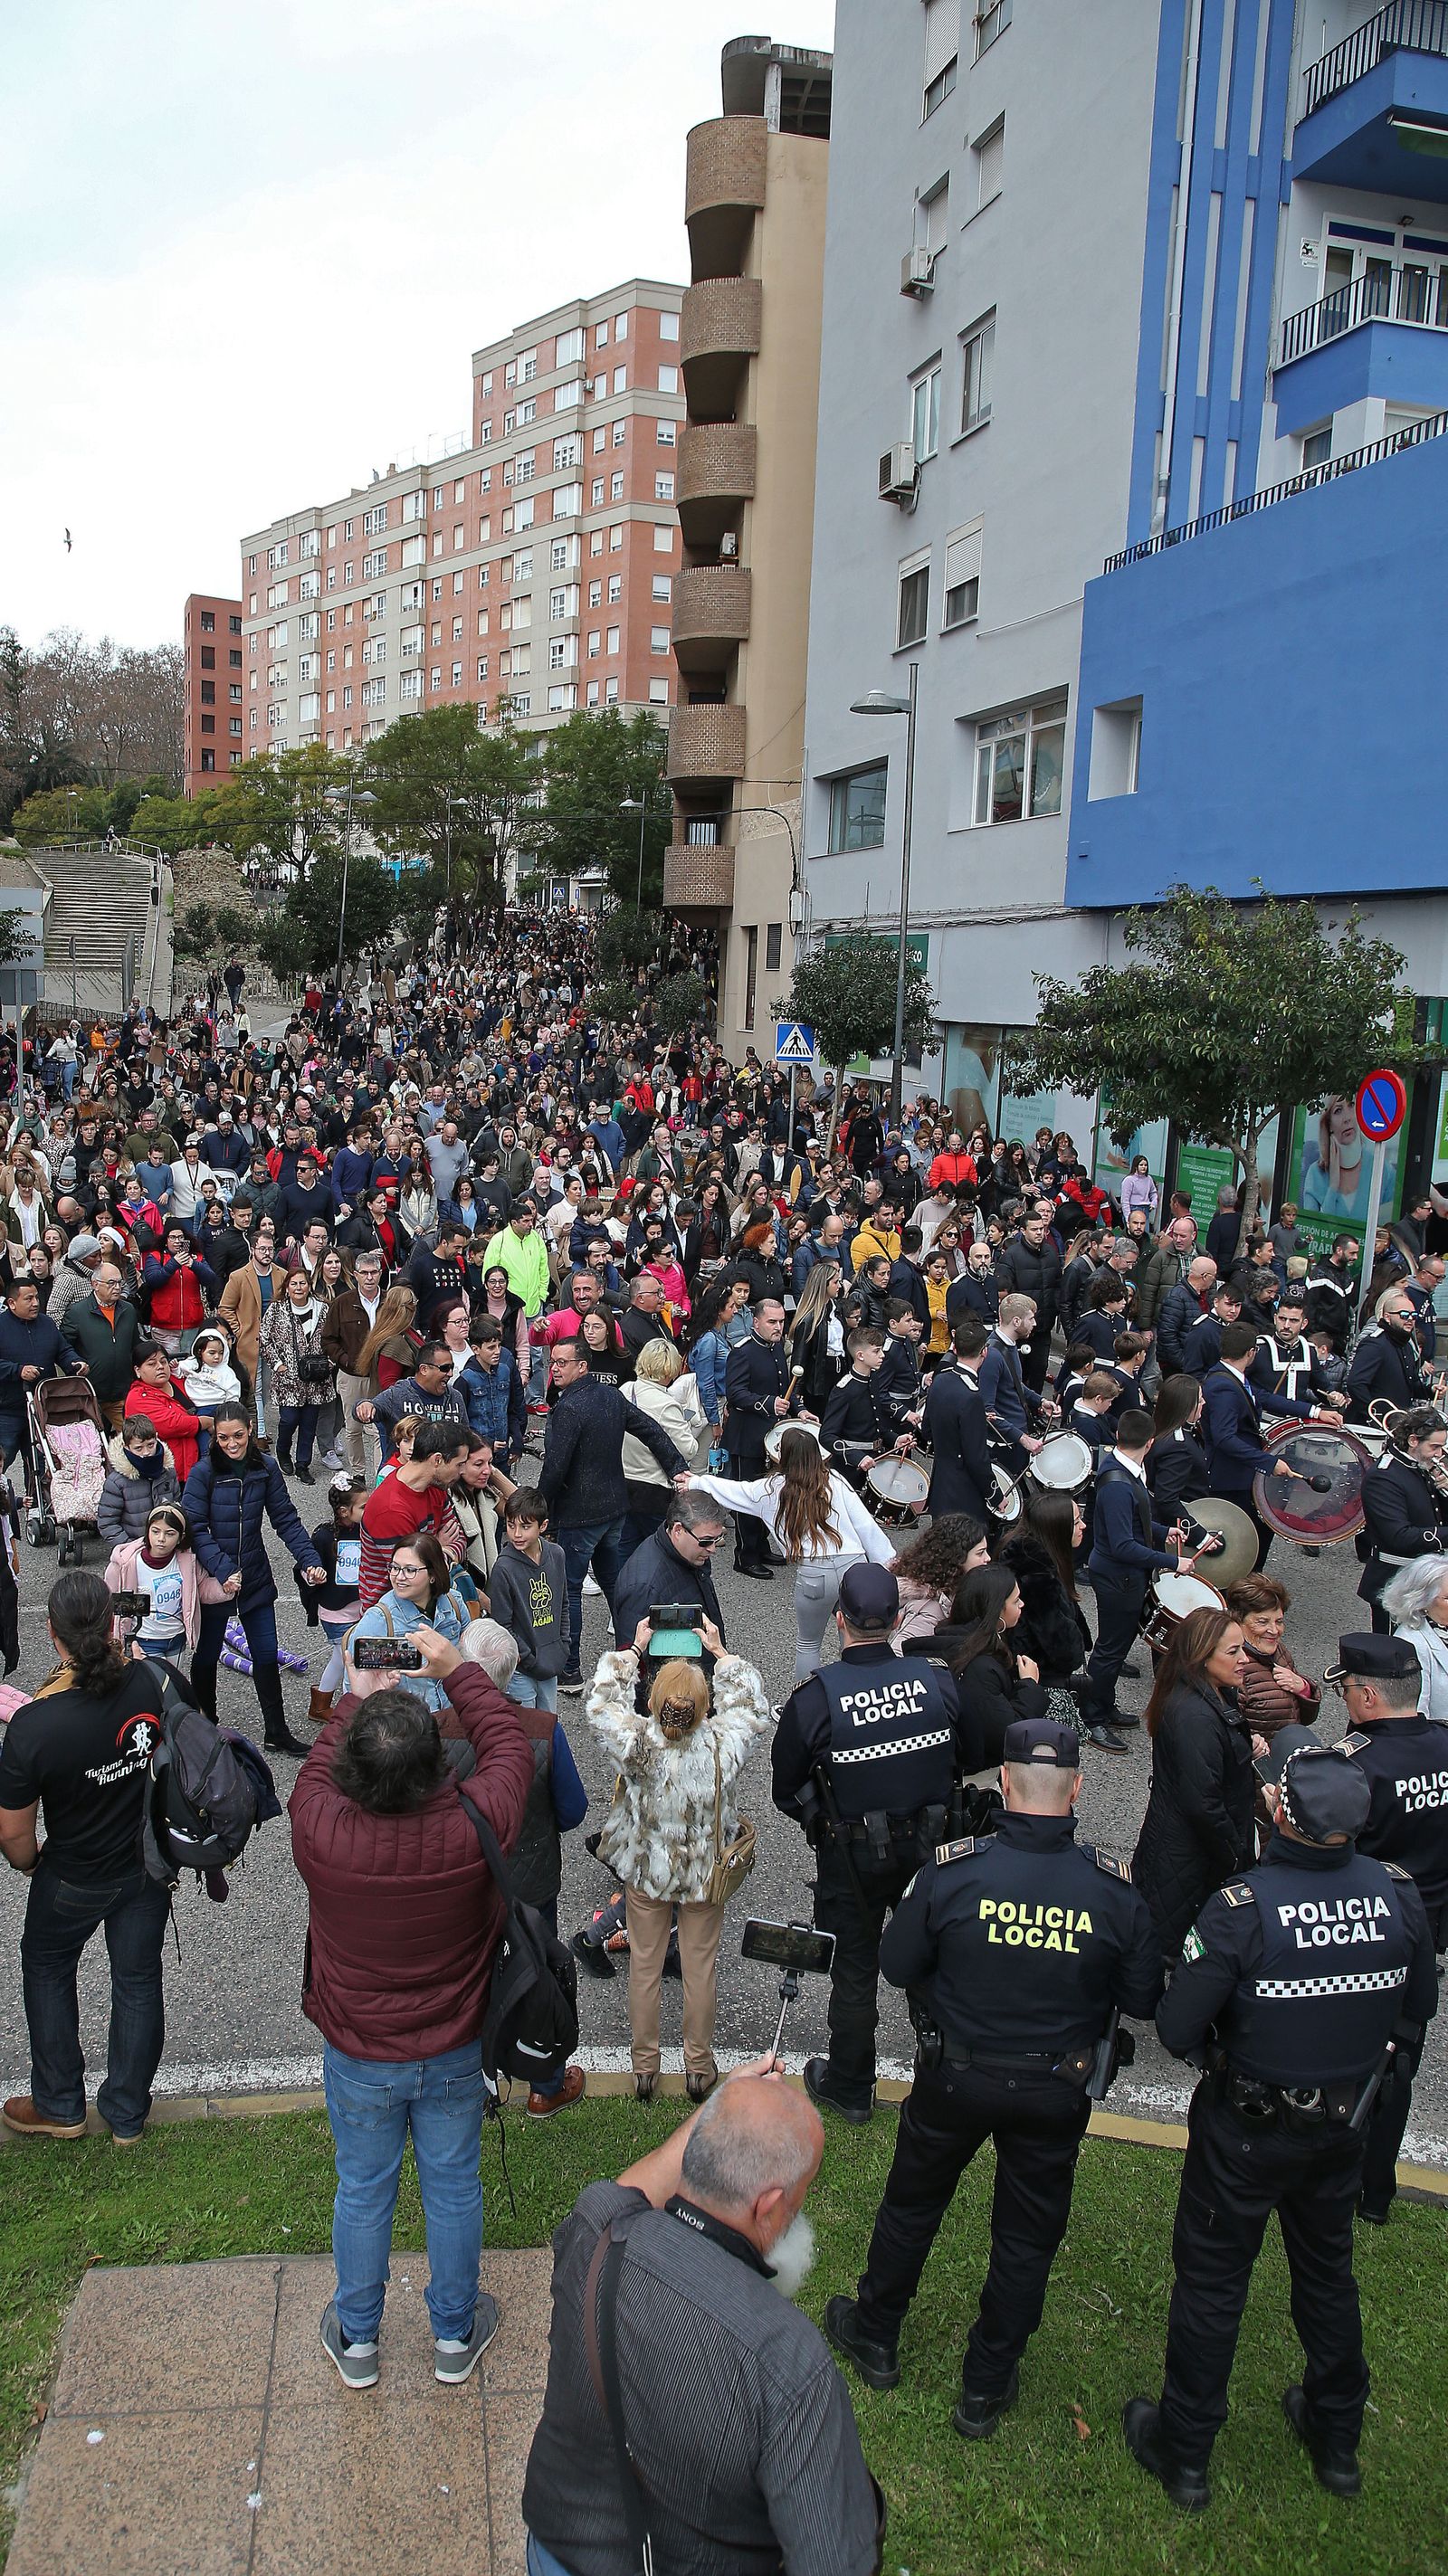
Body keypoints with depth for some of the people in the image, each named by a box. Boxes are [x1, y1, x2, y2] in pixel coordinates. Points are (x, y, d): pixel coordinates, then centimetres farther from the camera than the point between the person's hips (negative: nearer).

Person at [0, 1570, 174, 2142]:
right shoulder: (149, 1681, -23)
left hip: (74, 1880, -3)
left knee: (46, 1972, 25)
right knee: (138, 1982, 19)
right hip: (150, 1866, 3)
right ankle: (127, 2113, 37)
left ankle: (59, 2106, 39)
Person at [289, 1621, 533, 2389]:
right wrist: (456, 1670, -2)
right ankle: (455, 2334, 42)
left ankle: (356, 2339, 44)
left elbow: (316, 1770, -6)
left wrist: (357, 1697, 3)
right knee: (453, 2187, 21)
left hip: (358, 2058, 0)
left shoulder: (319, 1830, -31)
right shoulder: (473, 1826, -30)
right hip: (454, 2054, 0)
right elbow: (509, 1747, -10)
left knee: (363, 2191, 22)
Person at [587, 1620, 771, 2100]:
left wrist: (633, 1650, -5)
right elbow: (754, 1705, -9)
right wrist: (721, 1653, -3)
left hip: (645, 1873, 0)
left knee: (644, 1966, 19)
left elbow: (599, 1700, -13)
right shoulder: (724, 1746, -30)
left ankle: (644, 2067, 36)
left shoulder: (636, 1745, -31)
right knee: (700, 1970, 19)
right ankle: (700, 2068, 36)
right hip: (705, 1876, 0)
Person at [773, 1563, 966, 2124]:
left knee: (854, 1969, 15)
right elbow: (960, 1762, 1)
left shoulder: (812, 1699, -22)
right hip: (927, 1845, 3)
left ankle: (849, 2088, 33)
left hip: (852, 1855, -3)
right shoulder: (938, 1681, -14)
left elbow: (786, 1793, -10)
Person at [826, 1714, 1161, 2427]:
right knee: (1026, 2238, 20)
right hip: (1056, 2094, 1)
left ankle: (874, 2339, 43)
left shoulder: (952, 1870, -23)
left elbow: (898, 1966, -11)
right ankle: (987, 2388, 35)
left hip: (953, 2079, 0)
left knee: (911, 2205, 23)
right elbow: (1143, 1999, -8)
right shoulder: (1115, 1888, -19)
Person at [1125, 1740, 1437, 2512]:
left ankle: (1184, 2453, 31)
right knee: (1328, 2272, 26)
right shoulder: (1398, 1897, -17)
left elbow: (1176, 2030, -26)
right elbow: (1420, 2007, 0)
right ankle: (1337, 2441, 45)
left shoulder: (1241, 1909, -31)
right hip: (1343, 2126, 4)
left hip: (1245, 2131, -4)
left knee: (1212, 2281, 14)